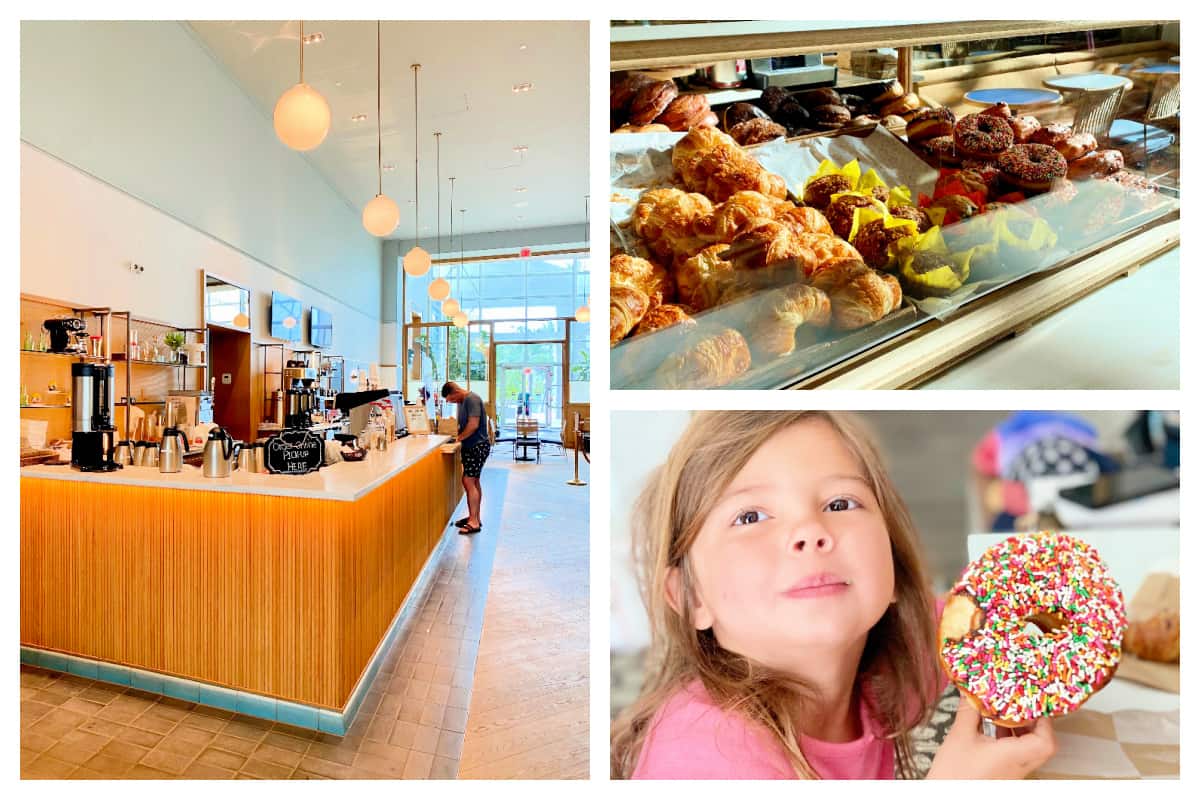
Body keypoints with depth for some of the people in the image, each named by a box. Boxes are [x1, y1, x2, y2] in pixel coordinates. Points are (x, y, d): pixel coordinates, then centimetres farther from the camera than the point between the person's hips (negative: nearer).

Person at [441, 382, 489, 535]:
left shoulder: (472, 399, -17)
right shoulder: (462, 401, 13)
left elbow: (473, 425, -24)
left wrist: (459, 438, -13)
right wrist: (456, 434, 1)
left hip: (478, 446, -10)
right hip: (471, 446, 10)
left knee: (468, 482, -12)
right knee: (473, 482, 15)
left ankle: (474, 522, -7)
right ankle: (474, 517, 25)